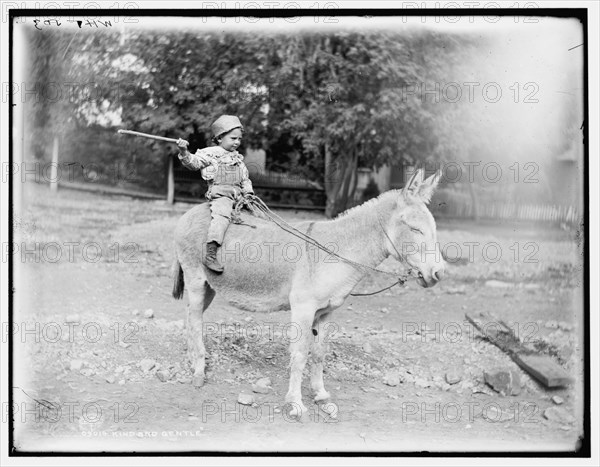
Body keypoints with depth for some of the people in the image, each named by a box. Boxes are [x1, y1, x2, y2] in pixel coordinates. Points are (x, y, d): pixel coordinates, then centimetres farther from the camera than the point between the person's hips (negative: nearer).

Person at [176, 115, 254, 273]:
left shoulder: (238, 159, 24)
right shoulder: (211, 154, 2)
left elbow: (245, 179, 28)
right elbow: (194, 162, -5)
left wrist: (248, 192, 13)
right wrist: (184, 152, -23)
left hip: (238, 195, 8)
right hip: (220, 193, -8)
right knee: (221, 215, -31)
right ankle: (210, 255, -41)